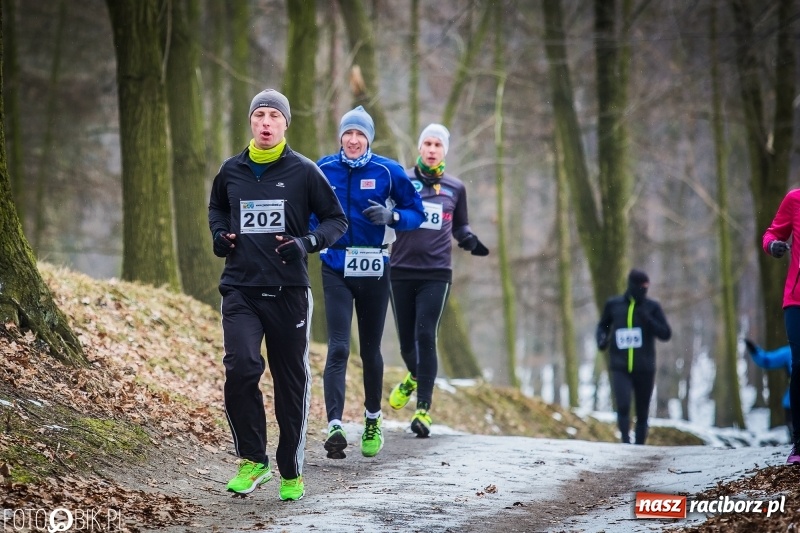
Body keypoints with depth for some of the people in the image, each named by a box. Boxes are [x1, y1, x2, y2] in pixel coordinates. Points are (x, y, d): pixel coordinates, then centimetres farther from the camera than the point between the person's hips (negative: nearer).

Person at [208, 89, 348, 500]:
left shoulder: (303, 171, -2)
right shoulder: (232, 171, 7)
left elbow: (336, 220, 4)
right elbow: (217, 208, 26)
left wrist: (308, 242, -14)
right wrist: (219, 234, 6)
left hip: (289, 292, -1)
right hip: (240, 290, 1)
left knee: (292, 381, 6)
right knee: (240, 368, -18)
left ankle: (291, 472, 20)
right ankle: (253, 459, -1)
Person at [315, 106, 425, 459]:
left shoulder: (388, 171, -3)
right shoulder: (323, 169, 1)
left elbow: (416, 213, 2)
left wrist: (391, 216, -18)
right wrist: (311, 237, -6)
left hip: (374, 270, 0)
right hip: (335, 268, 0)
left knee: (370, 350, 11)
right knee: (338, 349, -12)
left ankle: (373, 421, 30)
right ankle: (335, 426, -20)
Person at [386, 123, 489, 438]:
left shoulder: (455, 188, 10)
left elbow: (459, 226, 22)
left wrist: (471, 241, 1)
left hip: (436, 273, 0)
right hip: (402, 270, 1)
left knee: (425, 337, -12)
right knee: (406, 338, 9)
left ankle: (424, 409, -11)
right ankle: (414, 377, 43)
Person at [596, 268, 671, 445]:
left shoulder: (652, 307, 3)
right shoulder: (613, 304, 5)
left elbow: (666, 334, -2)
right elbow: (602, 325, 21)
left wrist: (648, 319, -16)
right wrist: (601, 339, 0)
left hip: (644, 369, 1)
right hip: (620, 368, -1)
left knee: (642, 413, 6)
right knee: (623, 406, -22)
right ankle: (626, 441, -16)